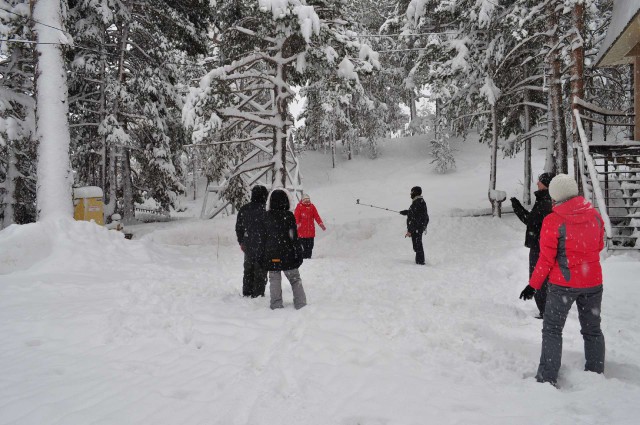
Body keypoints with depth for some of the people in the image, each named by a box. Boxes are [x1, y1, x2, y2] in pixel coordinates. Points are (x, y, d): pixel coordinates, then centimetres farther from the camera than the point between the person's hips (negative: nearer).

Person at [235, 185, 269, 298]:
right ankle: (257, 294, 9)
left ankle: (246, 293, 27)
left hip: (248, 246, 6)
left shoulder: (243, 209, 2)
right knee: (260, 271, 5)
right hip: (262, 246, -6)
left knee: (248, 270, 19)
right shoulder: (264, 210, -18)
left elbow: (238, 227, 10)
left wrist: (241, 242, 20)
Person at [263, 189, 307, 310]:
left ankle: (276, 306, 11)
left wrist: (263, 255, 14)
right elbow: (294, 237, -10)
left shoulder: (266, 216, 0)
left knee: (274, 280, 10)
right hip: (287, 255, -2)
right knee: (295, 279, 10)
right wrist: (298, 253, -3)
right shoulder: (288, 216, -10)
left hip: (271, 256, 2)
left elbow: (262, 236, 5)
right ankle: (300, 304, 8)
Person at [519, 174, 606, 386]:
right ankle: (596, 375, 26)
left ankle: (548, 378, 4)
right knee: (592, 330, 18)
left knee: (552, 330, 6)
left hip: (563, 284, -4)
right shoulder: (595, 215, -3)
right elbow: (599, 246, 12)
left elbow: (546, 259, -13)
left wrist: (533, 285, -3)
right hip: (593, 283, 5)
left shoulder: (553, 221, -18)